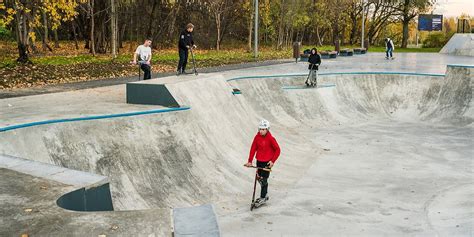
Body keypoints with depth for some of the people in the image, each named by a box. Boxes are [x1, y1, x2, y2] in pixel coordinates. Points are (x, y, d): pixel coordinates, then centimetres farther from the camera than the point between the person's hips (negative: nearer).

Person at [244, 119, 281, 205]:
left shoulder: (271, 139, -16)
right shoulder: (257, 137, -3)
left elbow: (277, 150, -10)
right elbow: (253, 149, 1)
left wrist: (272, 161, -13)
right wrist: (250, 161, -1)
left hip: (267, 162, -5)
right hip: (259, 161, 5)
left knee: (264, 179, -4)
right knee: (259, 178, 11)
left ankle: (263, 197, 8)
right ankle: (264, 195, 28)